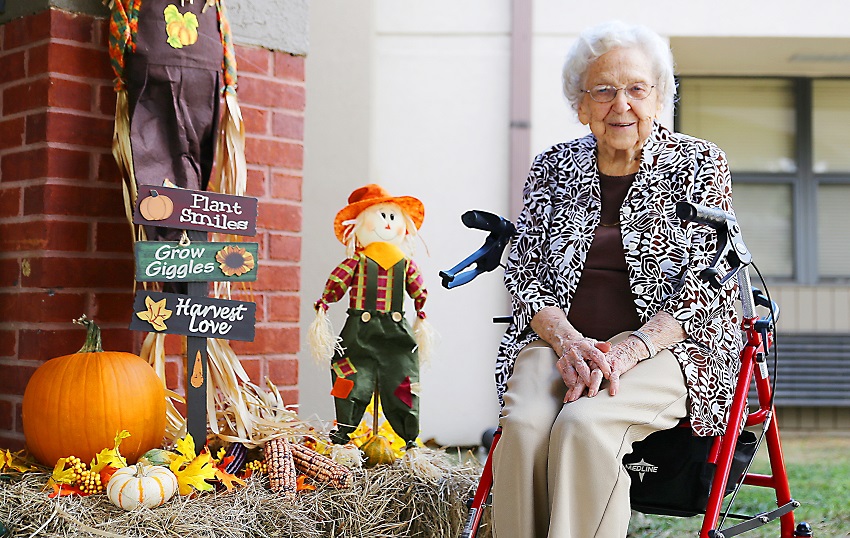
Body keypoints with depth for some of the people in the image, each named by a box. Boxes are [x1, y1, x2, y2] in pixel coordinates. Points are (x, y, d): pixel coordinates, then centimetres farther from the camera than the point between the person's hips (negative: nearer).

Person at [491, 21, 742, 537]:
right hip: (560, 342, 2)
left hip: (666, 346, -2)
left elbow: (709, 284, -3)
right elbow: (523, 273, 7)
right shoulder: (554, 167, 12)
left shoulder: (698, 164, 5)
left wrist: (627, 350, -18)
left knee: (583, 425, -33)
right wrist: (566, 339, -13)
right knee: (524, 424, -30)